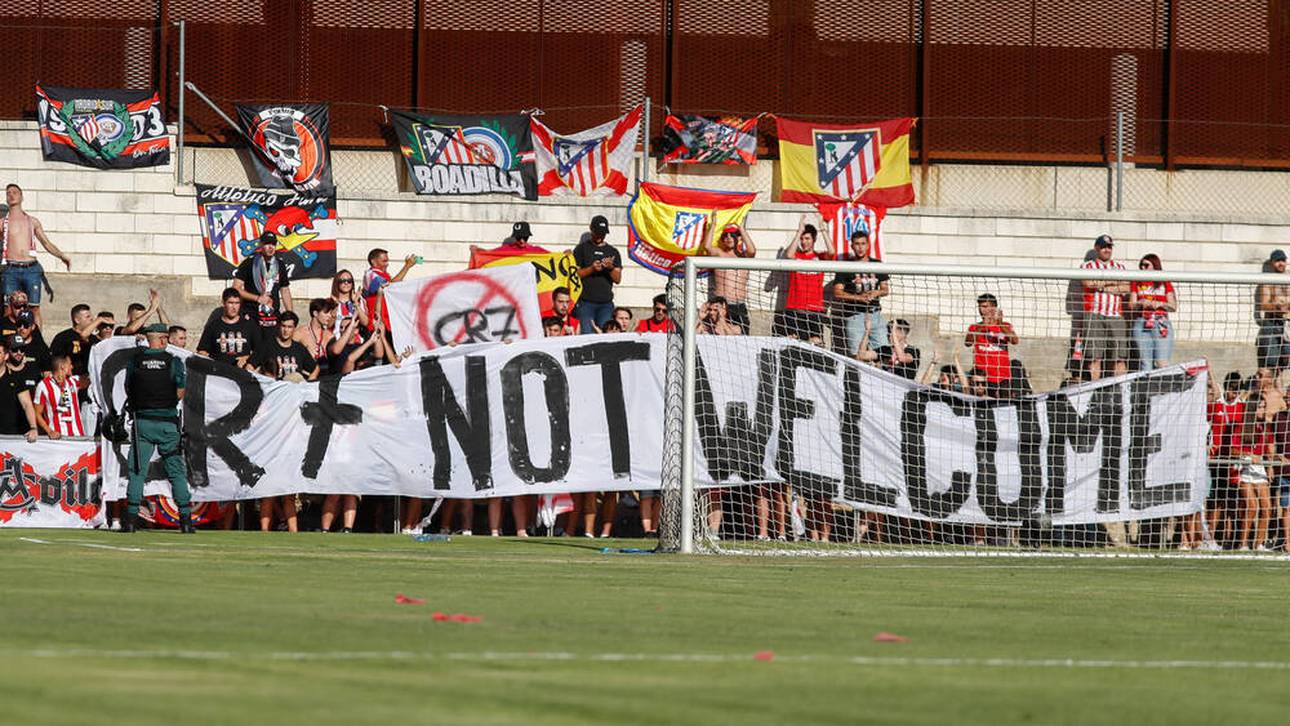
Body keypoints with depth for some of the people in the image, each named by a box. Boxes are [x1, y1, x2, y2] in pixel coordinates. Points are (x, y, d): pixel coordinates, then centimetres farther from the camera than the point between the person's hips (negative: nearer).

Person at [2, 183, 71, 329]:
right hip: (11, 270, -1)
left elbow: (47, 243, 18)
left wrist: (62, 256, 5)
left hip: (31, 269, 1)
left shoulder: (33, 221, 17)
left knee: (35, 308, -2)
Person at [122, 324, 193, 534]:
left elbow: (128, 390, 4)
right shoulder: (173, 362, -2)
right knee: (176, 470, 5)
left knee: (137, 471, 3)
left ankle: (131, 518, -4)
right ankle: (185, 519, 3)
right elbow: (180, 393, 0)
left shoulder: (134, 361, 1)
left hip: (142, 421, 1)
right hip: (168, 421, 0)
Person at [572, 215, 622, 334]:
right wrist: (591, 269, -15)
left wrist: (611, 267, -11)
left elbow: (618, 279, 10)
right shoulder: (582, 249, 8)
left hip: (606, 303, 3)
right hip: (586, 302, -3)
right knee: (587, 336, -12)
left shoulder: (613, 252, 16)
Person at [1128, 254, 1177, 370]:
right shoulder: (1137, 283, 14)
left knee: (1162, 363, -12)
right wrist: (1140, 303, -11)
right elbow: (1131, 306, 9)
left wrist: (1160, 304, -10)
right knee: (1145, 363, -3)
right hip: (1141, 324, 1)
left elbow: (1173, 306, 7)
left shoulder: (1165, 283, 10)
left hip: (1161, 324, -1)